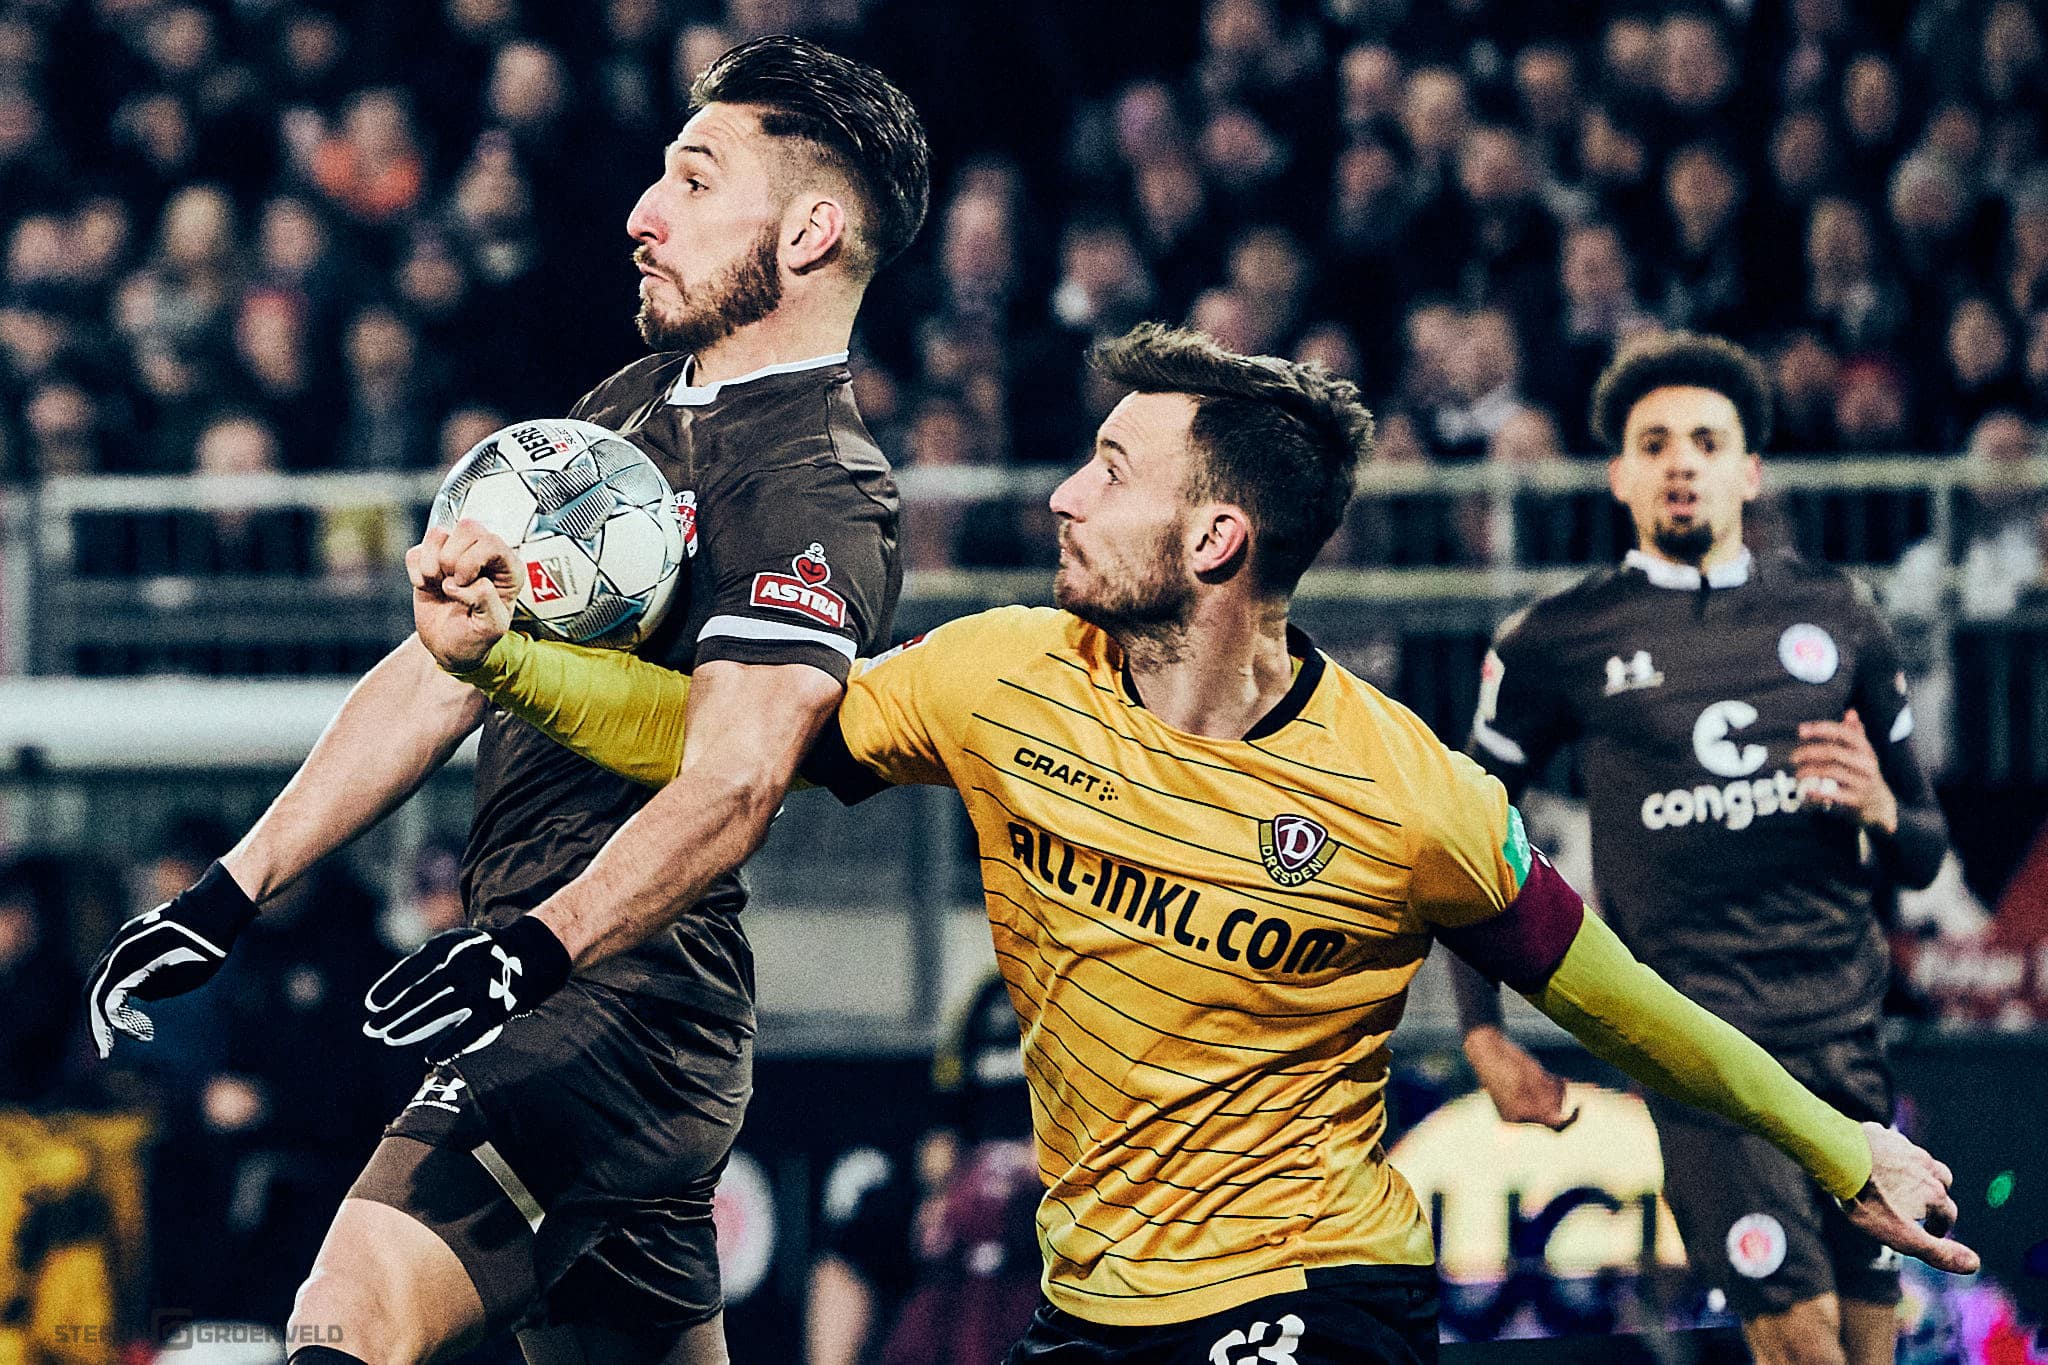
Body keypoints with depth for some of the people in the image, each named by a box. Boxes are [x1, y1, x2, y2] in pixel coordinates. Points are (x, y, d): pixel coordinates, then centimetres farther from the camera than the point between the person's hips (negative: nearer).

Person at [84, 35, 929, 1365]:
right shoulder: (630, 408, 18)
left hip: (627, 998, -10)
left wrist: (539, 941, -42)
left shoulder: (819, 494, -12)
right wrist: (232, 896, 16)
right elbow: (449, 668, 20)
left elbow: (732, 780, -26)